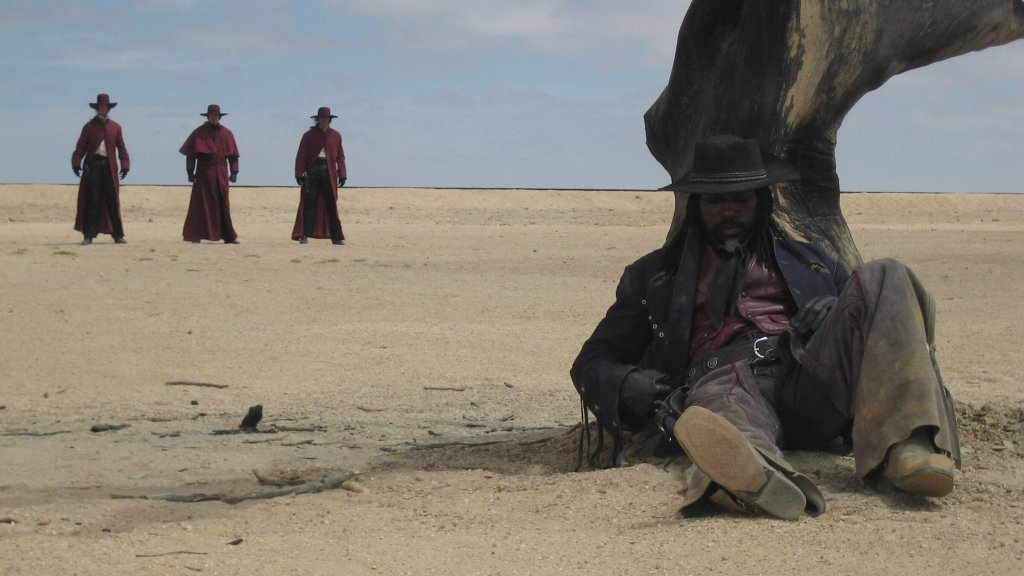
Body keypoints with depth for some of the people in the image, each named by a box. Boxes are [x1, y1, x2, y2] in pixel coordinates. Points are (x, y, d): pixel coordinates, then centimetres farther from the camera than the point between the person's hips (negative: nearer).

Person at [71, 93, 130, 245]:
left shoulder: (115, 127, 12)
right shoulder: (89, 127, 6)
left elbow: (121, 147, 10)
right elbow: (81, 147, 2)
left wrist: (125, 164, -2)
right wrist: (76, 163, -11)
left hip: (110, 167, 2)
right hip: (93, 165, -2)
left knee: (113, 202, 4)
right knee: (92, 201, -5)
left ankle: (117, 235, 8)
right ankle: (88, 235, -3)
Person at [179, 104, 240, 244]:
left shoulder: (226, 133, 9)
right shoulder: (199, 133, 1)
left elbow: (233, 155, 9)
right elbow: (190, 154, -1)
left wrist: (234, 172, 1)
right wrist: (190, 172, -7)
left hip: (221, 174, 3)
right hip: (204, 174, -3)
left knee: (223, 206, 6)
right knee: (201, 204, -4)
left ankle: (228, 236, 9)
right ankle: (196, 236, -3)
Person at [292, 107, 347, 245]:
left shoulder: (336, 136, 11)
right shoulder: (309, 135, 4)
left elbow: (340, 156, 11)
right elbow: (301, 156, -1)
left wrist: (342, 174, 3)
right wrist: (300, 173, -10)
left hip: (329, 174, 2)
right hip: (313, 172, -2)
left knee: (332, 205, 4)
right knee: (309, 204, -6)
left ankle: (336, 236, 8)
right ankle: (304, 235, -4)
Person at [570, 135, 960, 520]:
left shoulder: (807, 262, 34)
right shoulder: (656, 275, 31)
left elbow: (875, 311, 24)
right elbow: (593, 362, 25)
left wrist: (838, 315, -2)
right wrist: (632, 386, 0)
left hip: (808, 375, 2)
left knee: (883, 278, -21)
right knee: (725, 410, -40)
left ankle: (906, 447, -42)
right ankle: (753, 471, -80)